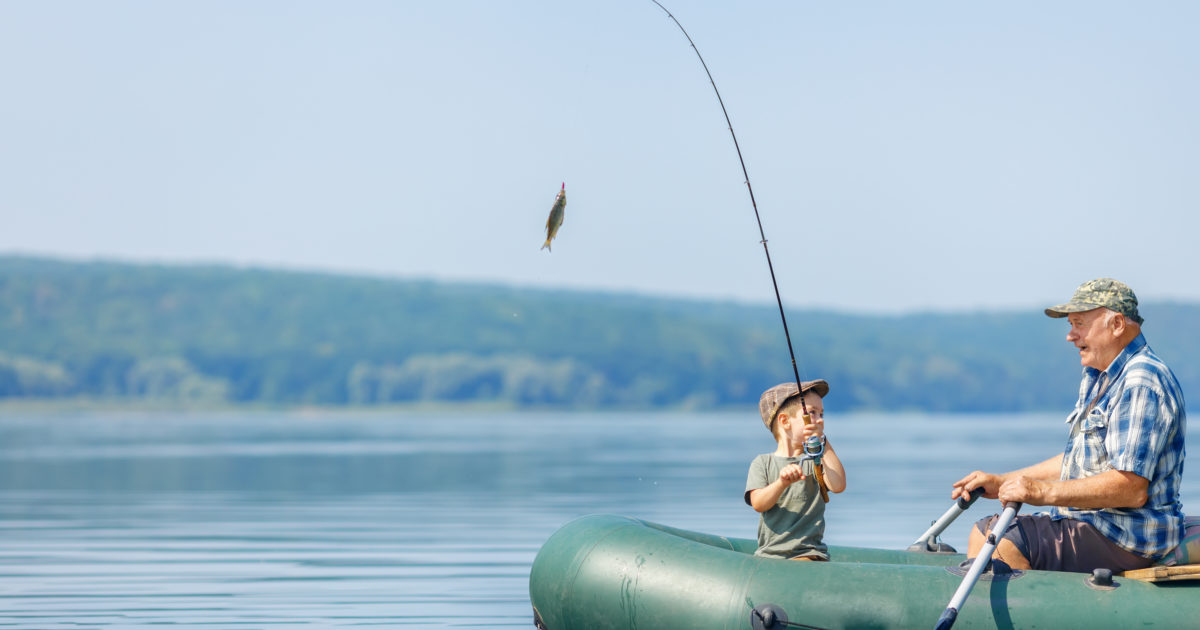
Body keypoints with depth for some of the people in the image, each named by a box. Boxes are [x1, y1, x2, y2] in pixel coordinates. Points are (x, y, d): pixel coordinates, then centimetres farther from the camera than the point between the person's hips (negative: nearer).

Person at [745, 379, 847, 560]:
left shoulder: (816, 460, 9)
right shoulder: (762, 463, 8)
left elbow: (838, 485, -11)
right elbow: (758, 504, -8)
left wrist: (822, 442, -13)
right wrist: (782, 483, -27)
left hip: (807, 552, -1)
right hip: (768, 553, 1)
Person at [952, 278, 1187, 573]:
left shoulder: (1141, 384, -18)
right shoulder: (1099, 379, 17)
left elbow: (1132, 489, -26)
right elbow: (1076, 463, 23)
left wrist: (1045, 492, -25)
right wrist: (1001, 482, 14)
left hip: (1130, 541, -11)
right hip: (1094, 521, 11)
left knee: (1003, 544, -24)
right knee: (983, 531, 9)